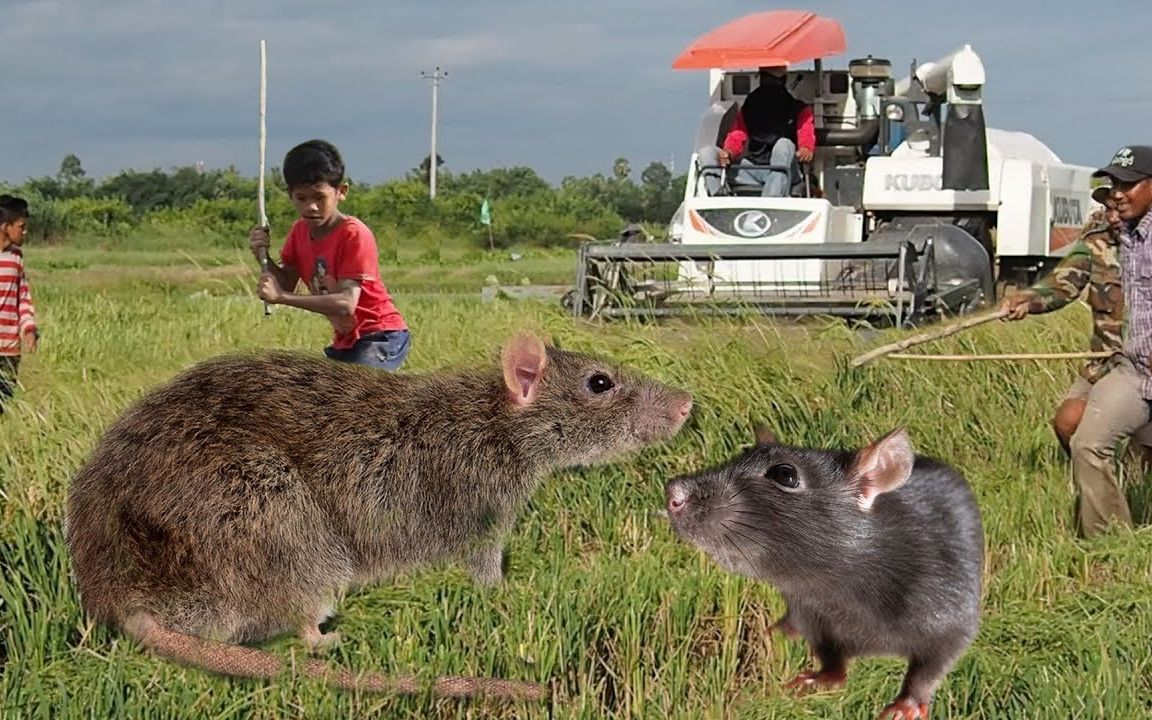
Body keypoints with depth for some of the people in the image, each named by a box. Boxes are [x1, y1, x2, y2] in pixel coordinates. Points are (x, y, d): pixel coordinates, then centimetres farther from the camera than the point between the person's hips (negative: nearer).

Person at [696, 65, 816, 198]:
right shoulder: (748, 107, 21)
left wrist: (806, 148, -32)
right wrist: (728, 152, -17)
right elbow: (736, 136, 9)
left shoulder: (799, 108, 12)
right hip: (751, 170, 3)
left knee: (784, 144, -33)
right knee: (707, 152, -11)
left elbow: (806, 132, -6)